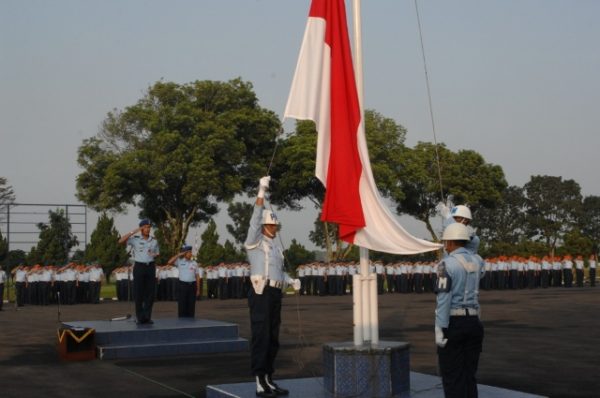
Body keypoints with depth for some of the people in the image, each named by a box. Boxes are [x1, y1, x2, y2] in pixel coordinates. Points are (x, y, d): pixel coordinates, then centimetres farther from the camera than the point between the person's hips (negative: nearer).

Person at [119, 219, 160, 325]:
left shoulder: (154, 241, 10)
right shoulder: (135, 239, -2)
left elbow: (157, 253, 23)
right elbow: (121, 241, -14)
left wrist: (155, 255, -2)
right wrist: (133, 232, -15)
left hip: (151, 266, 3)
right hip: (139, 266, -3)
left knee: (150, 292, 3)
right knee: (138, 293, -2)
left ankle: (147, 316, 11)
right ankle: (139, 317, 5)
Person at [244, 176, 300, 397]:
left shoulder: (276, 245, 21)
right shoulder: (255, 242, -1)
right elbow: (255, 218, -14)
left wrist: (292, 281, 10)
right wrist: (262, 191, -20)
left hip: (275, 294, 8)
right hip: (261, 293, -8)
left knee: (273, 339, 11)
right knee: (261, 338, -10)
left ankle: (269, 380, 18)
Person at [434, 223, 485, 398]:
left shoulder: (446, 264, -12)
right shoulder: (477, 261, 8)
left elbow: (444, 299, -17)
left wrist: (439, 330, -17)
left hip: (452, 324, -6)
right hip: (473, 323, 6)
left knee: (452, 376, 0)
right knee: (469, 375, 11)